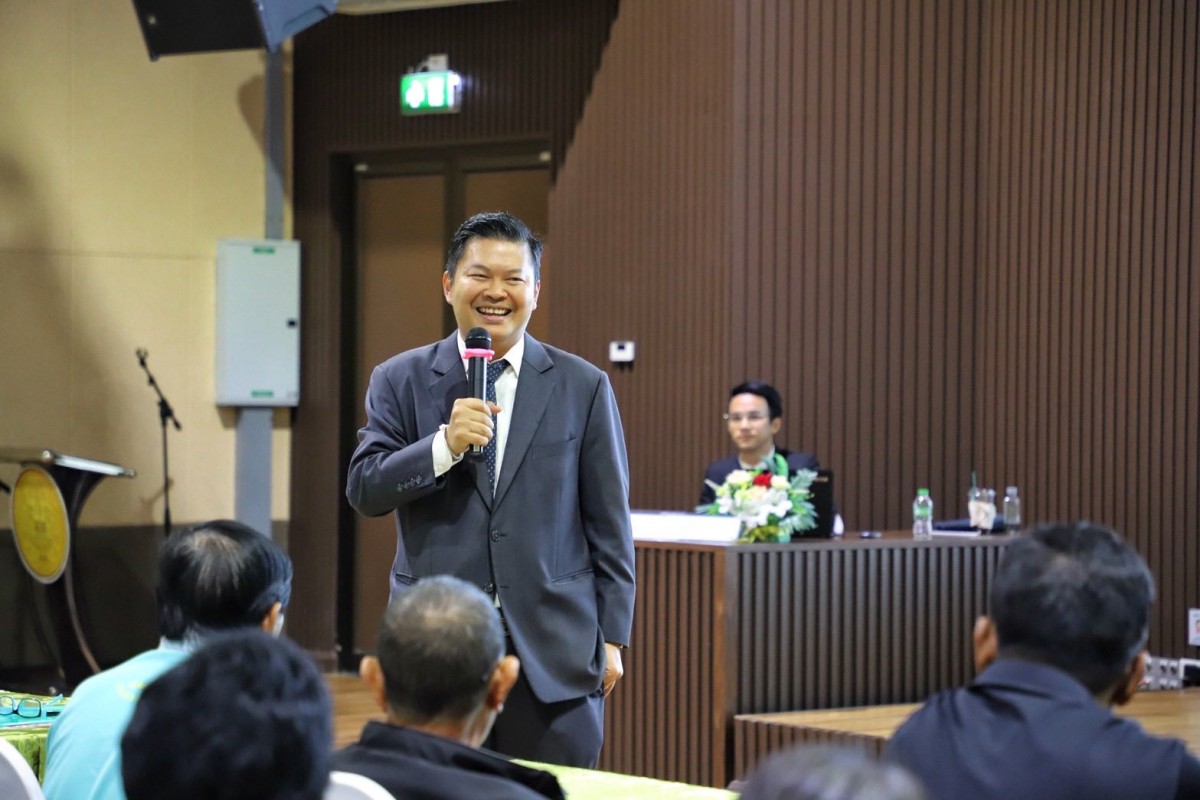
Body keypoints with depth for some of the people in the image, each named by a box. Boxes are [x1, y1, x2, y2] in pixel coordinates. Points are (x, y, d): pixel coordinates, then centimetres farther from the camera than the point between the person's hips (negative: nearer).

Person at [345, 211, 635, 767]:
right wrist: (445, 444, -17)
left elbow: (608, 520, 6)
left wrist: (612, 636, 3)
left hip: (554, 651, 0)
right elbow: (363, 490, -2)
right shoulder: (399, 382, 7)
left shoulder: (583, 387, 6)